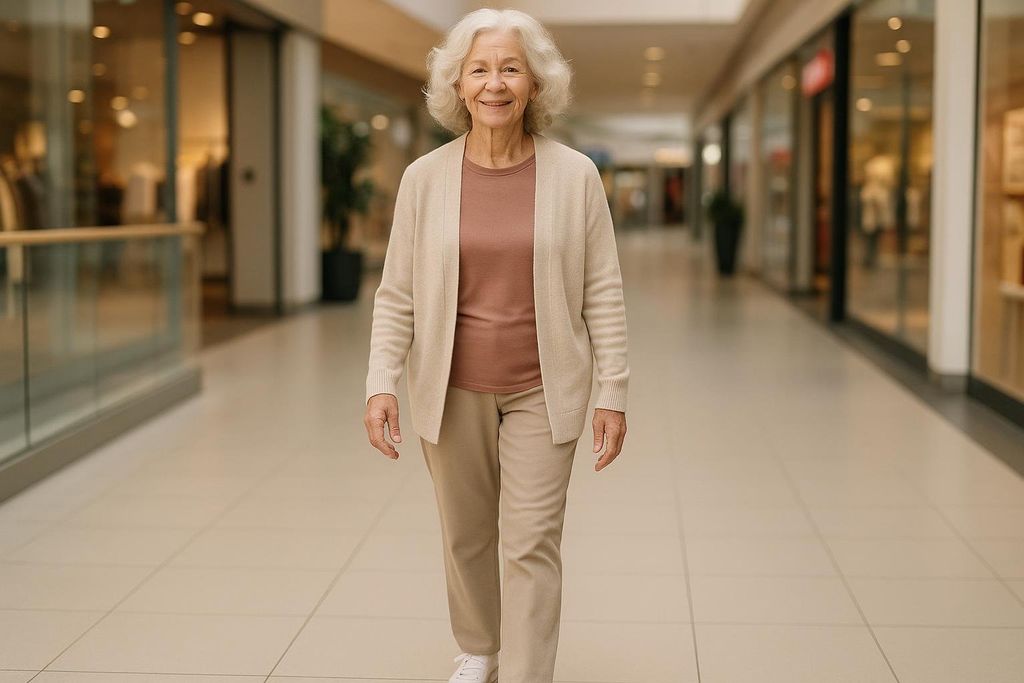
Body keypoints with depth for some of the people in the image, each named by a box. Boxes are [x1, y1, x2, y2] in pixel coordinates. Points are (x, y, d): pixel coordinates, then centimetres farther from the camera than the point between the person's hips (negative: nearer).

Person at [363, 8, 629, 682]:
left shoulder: (575, 176, -5)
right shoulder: (424, 178, -3)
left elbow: (603, 294, -2)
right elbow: (397, 296, 1)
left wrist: (613, 393, -3)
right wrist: (381, 384, -7)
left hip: (543, 390, -1)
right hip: (452, 387, 2)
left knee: (532, 544, -2)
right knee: (466, 534, 16)